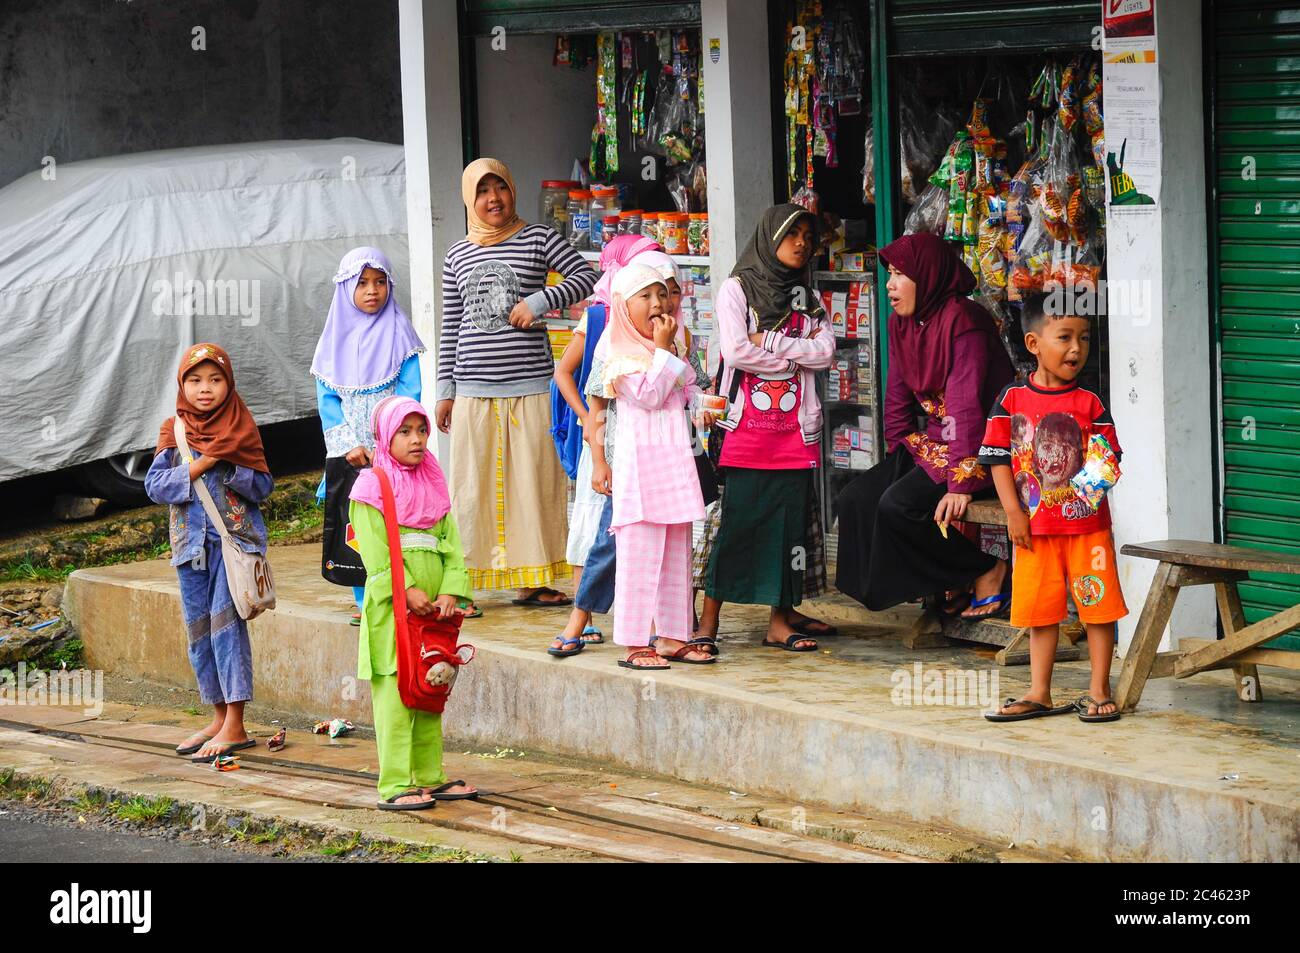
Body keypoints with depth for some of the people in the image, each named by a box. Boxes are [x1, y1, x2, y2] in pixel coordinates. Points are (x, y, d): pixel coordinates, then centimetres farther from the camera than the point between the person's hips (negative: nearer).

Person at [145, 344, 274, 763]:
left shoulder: (241, 429, 0)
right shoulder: (173, 432, 5)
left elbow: (263, 486, -1)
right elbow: (155, 485, -4)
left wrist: (231, 467, -17)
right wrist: (200, 466, -15)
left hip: (235, 537, -4)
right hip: (191, 542, 4)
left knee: (226, 622, -12)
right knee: (199, 630, 8)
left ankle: (234, 725, -13)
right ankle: (219, 717, 18)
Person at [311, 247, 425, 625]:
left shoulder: (397, 334, 1)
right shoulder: (336, 338, 8)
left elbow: (409, 394, -5)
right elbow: (326, 399, 5)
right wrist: (349, 445, -9)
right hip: (348, 454, 3)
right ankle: (364, 601, 12)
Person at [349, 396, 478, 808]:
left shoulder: (433, 484, 15)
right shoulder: (372, 487, -5)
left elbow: (450, 542, 9)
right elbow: (376, 551, -13)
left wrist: (450, 591, -5)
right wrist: (407, 591, -20)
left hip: (432, 607, 7)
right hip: (392, 608, -7)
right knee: (394, 695, -7)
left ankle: (429, 777, 20)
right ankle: (395, 786, -7)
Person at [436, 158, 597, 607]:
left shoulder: (538, 239, 3)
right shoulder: (458, 255, 12)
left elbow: (587, 276, -1)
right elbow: (450, 327, 14)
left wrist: (540, 301, -14)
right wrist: (446, 390, 12)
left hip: (530, 388, -2)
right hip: (474, 393, 2)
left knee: (535, 481, 0)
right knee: (473, 486, 2)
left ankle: (532, 581, 6)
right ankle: (463, 581, 5)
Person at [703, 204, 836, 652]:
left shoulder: (806, 297, 17)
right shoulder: (737, 289, 3)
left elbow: (826, 351, 2)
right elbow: (736, 351, -11)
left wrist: (770, 342, -8)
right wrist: (796, 358, -3)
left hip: (795, 427, 4)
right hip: (748, 425, -4)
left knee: (791, 521, 2)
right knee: (738, 519, -7)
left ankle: (781, 618, 6)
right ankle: (709, 618, -2)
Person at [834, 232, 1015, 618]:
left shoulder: (962, 320, -19)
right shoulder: (901, 323, 8)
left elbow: (967, 404, -25)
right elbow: (898, 397, 15)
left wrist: (961, 482, -29)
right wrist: (896, 458, 7)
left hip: (981, 445, -9)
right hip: (932, 441, 9)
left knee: (898, 504, -26)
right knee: (854, 501, -5)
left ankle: (987, 572, -9)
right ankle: (946, 585, 0)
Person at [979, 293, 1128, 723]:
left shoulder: (1089, 404, -1)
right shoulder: (1011, 401, -1)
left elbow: (1109, 456, 0)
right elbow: (999, 458, 1)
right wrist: (1013, 513, -6)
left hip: (1087, 523, -1)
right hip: (1034, 526, 1)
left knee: (1098, 607, 1)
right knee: (1040, 609, 9)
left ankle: (1099, 692, 11)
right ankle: (1039, 694, 18)